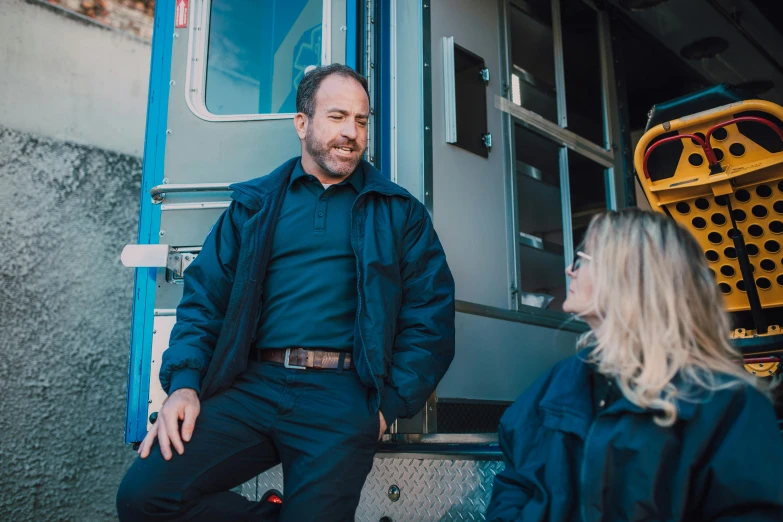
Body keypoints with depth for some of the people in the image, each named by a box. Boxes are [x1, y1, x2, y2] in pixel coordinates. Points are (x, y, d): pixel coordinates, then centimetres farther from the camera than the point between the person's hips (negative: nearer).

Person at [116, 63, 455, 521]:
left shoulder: (399, 212, 11)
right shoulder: (254, 204, 15)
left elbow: (431, 317, 4)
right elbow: (205, 298, 11)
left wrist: (389, 404, -7)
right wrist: (184, 383, -5)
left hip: (342, 396, -2)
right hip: (252, 387, 3)